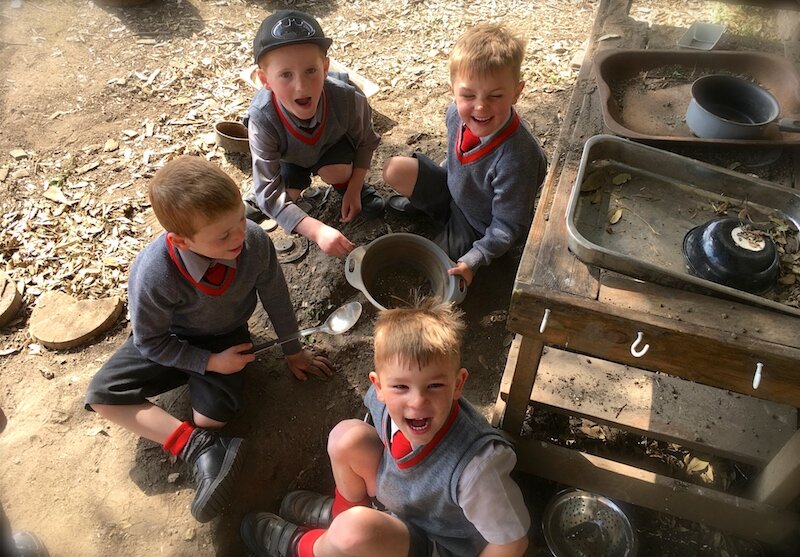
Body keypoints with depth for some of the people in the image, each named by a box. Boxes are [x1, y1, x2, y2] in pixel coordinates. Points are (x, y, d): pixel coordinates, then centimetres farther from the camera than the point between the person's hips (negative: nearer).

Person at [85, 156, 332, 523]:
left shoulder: (255, 241, -31)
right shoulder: (152, 275, -36)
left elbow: (275, 297, -10)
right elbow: (150, 341, -17)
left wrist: (293, 351, 3)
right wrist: (211, 362, -23)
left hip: (227, 337, 0)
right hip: (168, 340, 0)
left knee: (214, 414, -25)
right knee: (102, 396, -17)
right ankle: (200, 447, -21)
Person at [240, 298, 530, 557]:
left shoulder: (477, 464, -41)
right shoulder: (385, 397, -23)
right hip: (398, 495, 6)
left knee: (355, 530, -31)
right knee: (347, 436, -12)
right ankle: (344, 511, 19)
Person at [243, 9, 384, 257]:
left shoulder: (347, 99, -39)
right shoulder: (263, 120, -42)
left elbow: (365, 142, -16)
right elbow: (271, 191, -41)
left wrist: (354, 189, -20)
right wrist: (317, 230, -53)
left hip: (332, 144, -1)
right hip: (291, 155, 1)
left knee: (334, 172, -27)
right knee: (288, 190, -18)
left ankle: (353, 188, 7)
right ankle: (258, 198, 16)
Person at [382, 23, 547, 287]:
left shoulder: (517, 158, -39)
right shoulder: (457, 112, -20)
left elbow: (508, 227, -27)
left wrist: (472, 261, -29)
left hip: (479, 228, -5)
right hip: (455, 193, 6)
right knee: (394, 170, -8)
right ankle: (421, 201, 21)